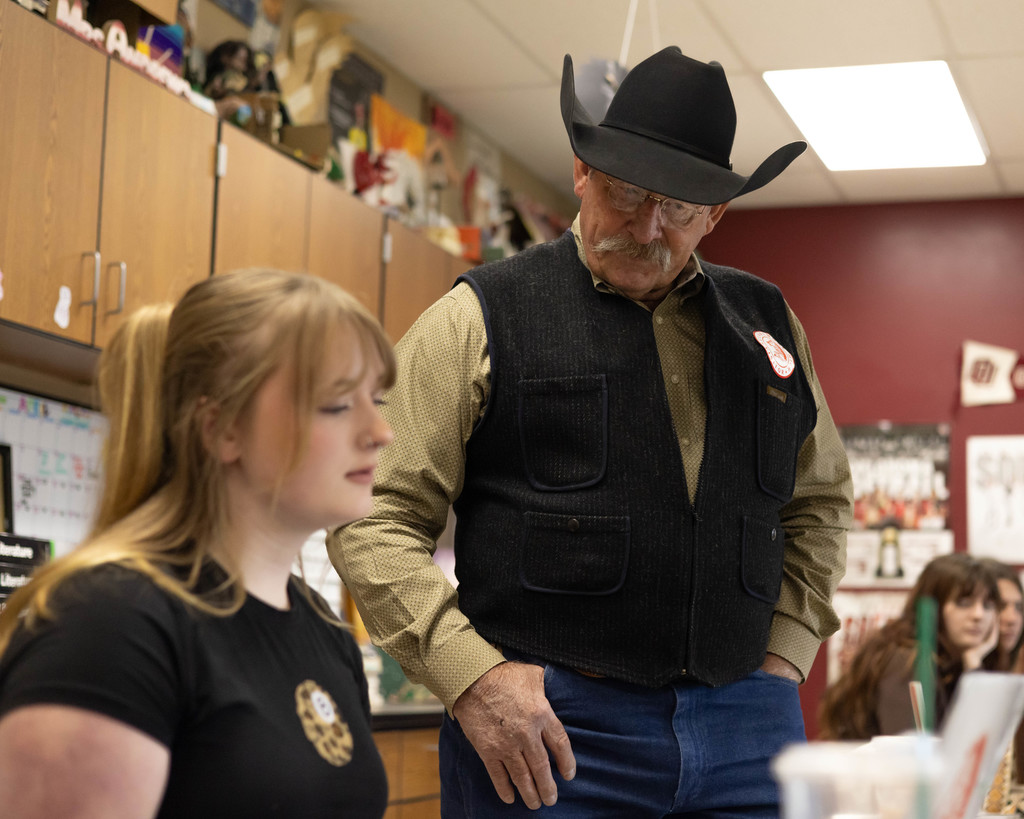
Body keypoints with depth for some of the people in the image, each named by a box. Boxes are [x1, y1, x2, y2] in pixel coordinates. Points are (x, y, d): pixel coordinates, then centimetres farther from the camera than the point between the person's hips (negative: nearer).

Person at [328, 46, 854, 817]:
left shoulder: (768, 324, 11)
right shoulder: (480, 320, -2)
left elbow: (821, 500, 23)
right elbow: (373, 517, -5)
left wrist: (783, 652, 10)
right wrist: (472, 675, -14)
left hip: (742, 727, 4)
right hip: (548, 732, -3)